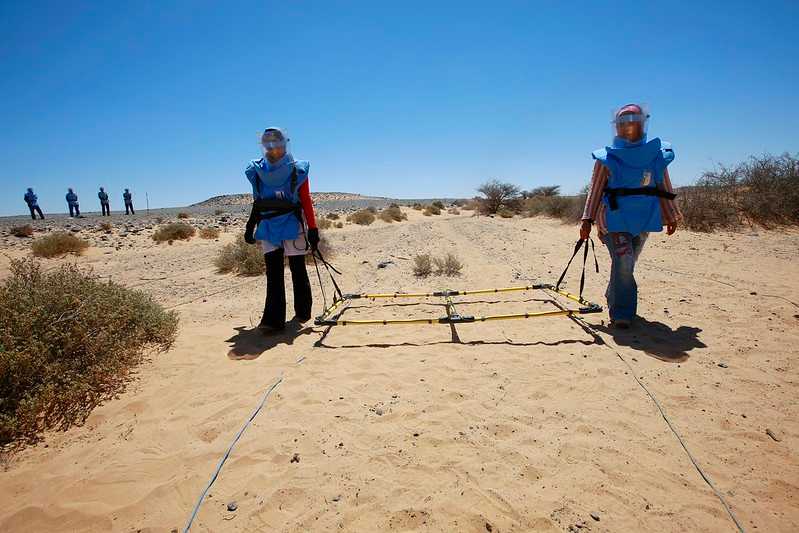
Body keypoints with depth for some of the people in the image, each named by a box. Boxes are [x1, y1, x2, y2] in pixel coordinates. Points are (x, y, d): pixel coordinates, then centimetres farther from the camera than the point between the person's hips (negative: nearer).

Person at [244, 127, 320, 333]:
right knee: (273, 274, -3)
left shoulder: (297, 171, 1)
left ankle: (303, 312, 22)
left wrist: (313, 229, -4)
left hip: (292, 226, -2)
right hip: (268, 228, 3)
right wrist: (250, 227, 15)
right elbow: (258, 203, 17)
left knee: (298, 271, 6)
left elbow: (306, 202, 0)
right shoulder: (257, 172, 10)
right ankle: (273, 320, -4)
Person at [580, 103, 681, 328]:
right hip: (615, 220, -4)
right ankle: (621, 314, -8)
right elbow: (595, 191, -3)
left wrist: (671, 217, 18)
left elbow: (664, 189, 14)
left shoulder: (657, 156, 6)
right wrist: (588, 220, -8)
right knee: (623, 262, -16)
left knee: (627, 265, 13)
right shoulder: (608, 158, -4)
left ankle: (615, 300, 34)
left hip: (644, 221, 4)